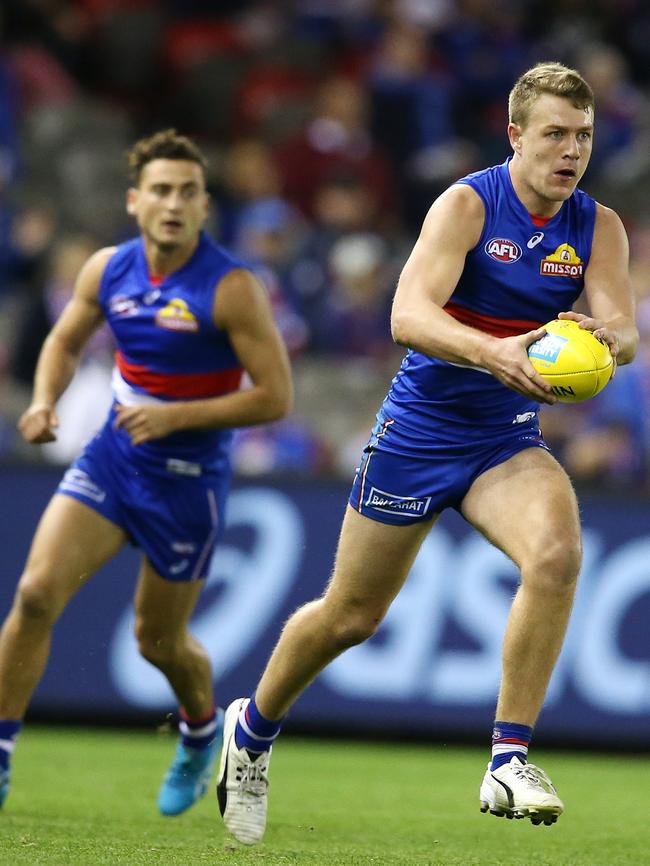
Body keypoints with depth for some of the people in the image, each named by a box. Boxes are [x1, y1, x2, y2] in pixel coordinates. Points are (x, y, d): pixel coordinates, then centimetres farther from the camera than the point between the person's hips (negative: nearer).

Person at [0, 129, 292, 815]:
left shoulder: (231, 289, -17)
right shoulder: (108, 269, -2)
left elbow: (275, 397, -16)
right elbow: (66, 340, 16)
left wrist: (176, 417, -23)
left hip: (187, 480, -3)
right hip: (111, 457, 3)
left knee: (159, 640, 10)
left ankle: (201, 729, 44)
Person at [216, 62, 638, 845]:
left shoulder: (598, 228, -3)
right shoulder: (467, 204, -16)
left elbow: (621, 328, -14)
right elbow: (408, 315, -29)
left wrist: (606, 338, -39)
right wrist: (492, 352, -47)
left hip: (506, 443, 3)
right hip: (417, 431, -3)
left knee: (557, 551, -29)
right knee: (350, 616, 9)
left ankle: (509, 761, -23)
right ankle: (253, 727, 38)